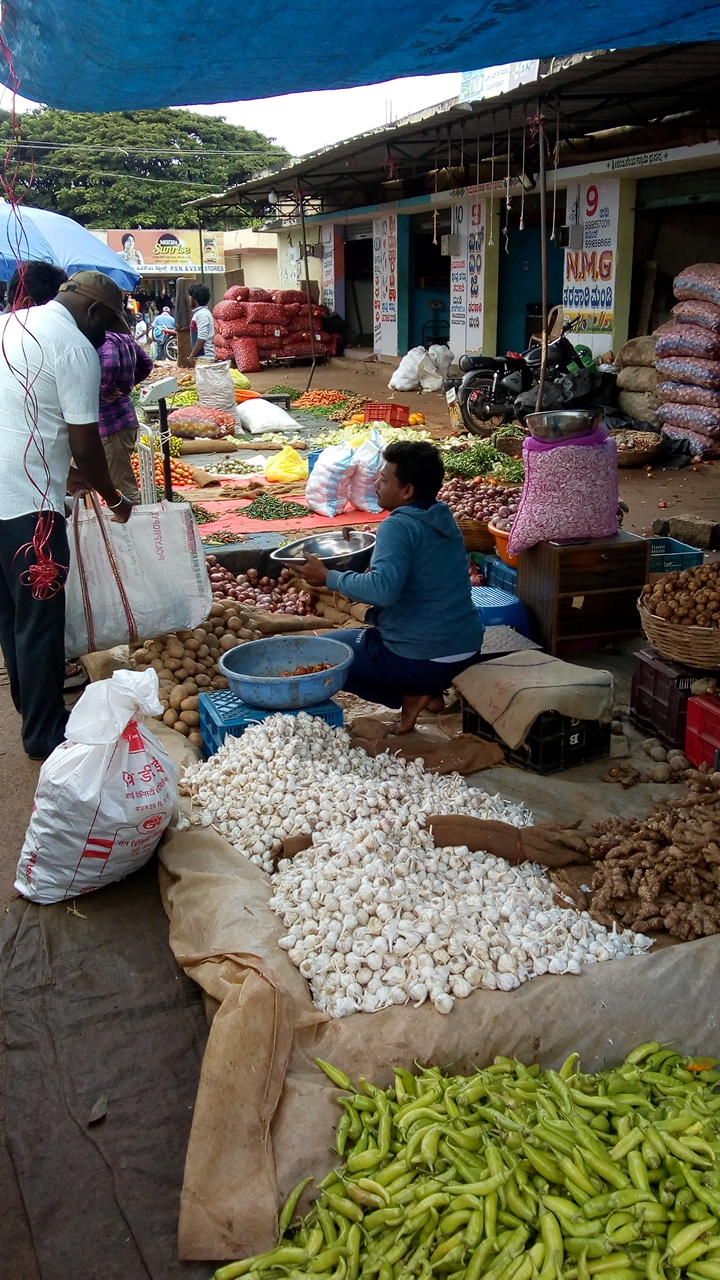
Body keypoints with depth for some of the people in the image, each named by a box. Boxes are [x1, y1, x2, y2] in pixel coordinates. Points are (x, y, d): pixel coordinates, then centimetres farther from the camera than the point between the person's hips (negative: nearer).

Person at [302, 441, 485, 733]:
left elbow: (382, 590, -32)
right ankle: (429, 690, 11)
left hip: (423, 660, -8)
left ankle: (409, 695, -1)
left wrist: (329, 577, -19)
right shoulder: (443, 518, 8)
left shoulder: (399, 526, -18)